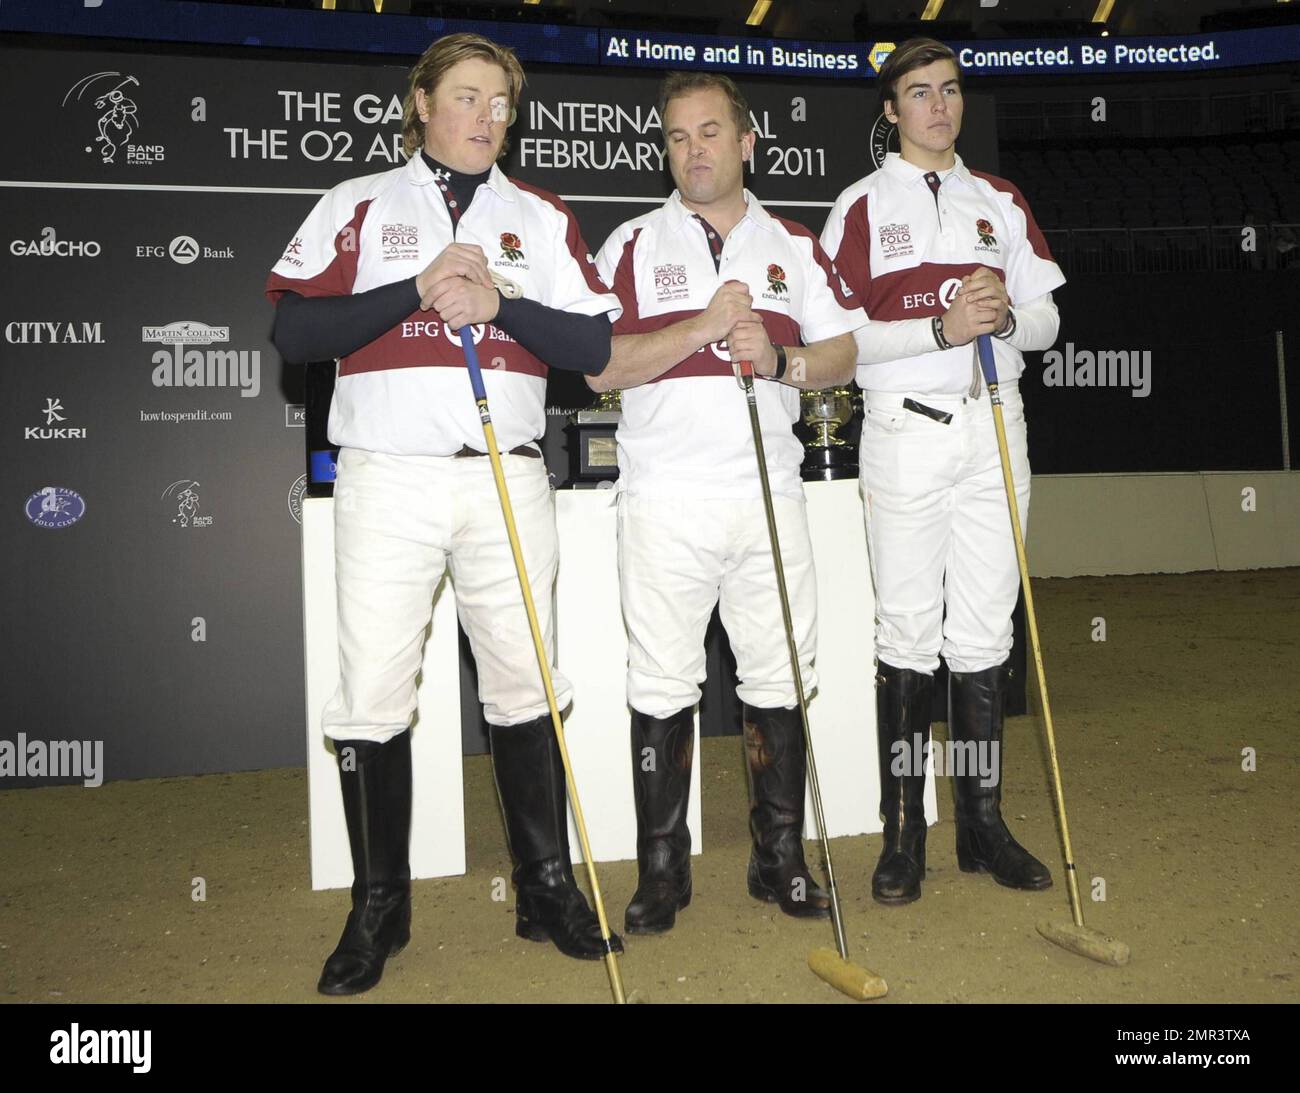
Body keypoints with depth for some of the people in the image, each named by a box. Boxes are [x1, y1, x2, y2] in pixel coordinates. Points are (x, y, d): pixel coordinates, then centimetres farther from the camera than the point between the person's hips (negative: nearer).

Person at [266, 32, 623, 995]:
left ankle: (548, 888, 17)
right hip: (388, 477, -1)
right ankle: (379, 907, 14)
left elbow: (595, 346, 5)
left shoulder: (542, 217, 15)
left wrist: (500, 303, -10)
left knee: (525, 685, 3)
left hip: (509, 481, 2)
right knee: (374, 695, -1)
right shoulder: (359, 205, 11)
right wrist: (418, 290, -10)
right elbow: (295, 332, -1)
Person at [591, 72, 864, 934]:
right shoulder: (634, 245, 8)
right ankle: (662, 870, 14)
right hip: (666, 496, -2)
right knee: (663, 684, 1)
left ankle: (781, 858, 20)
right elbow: (599, 366, -4)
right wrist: (704, 326, -12)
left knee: (781, 675, 6)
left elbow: (843, 353, 10)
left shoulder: (795, 246, 15)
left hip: (770, 490, 2)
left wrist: (781, 360, -10)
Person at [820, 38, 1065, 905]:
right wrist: (943, 327, -17)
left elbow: (1045, 320, 13)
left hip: (994, 426, 4)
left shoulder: (1002, 202, 16)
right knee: (908, 634, -2)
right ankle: (904, 834, 8)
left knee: (986, 630, 6)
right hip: (906, 433, -3)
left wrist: (1006, 316, -10)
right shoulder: (862, 206, 4)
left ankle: (982, 821, 16)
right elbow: (838, 337, -6)